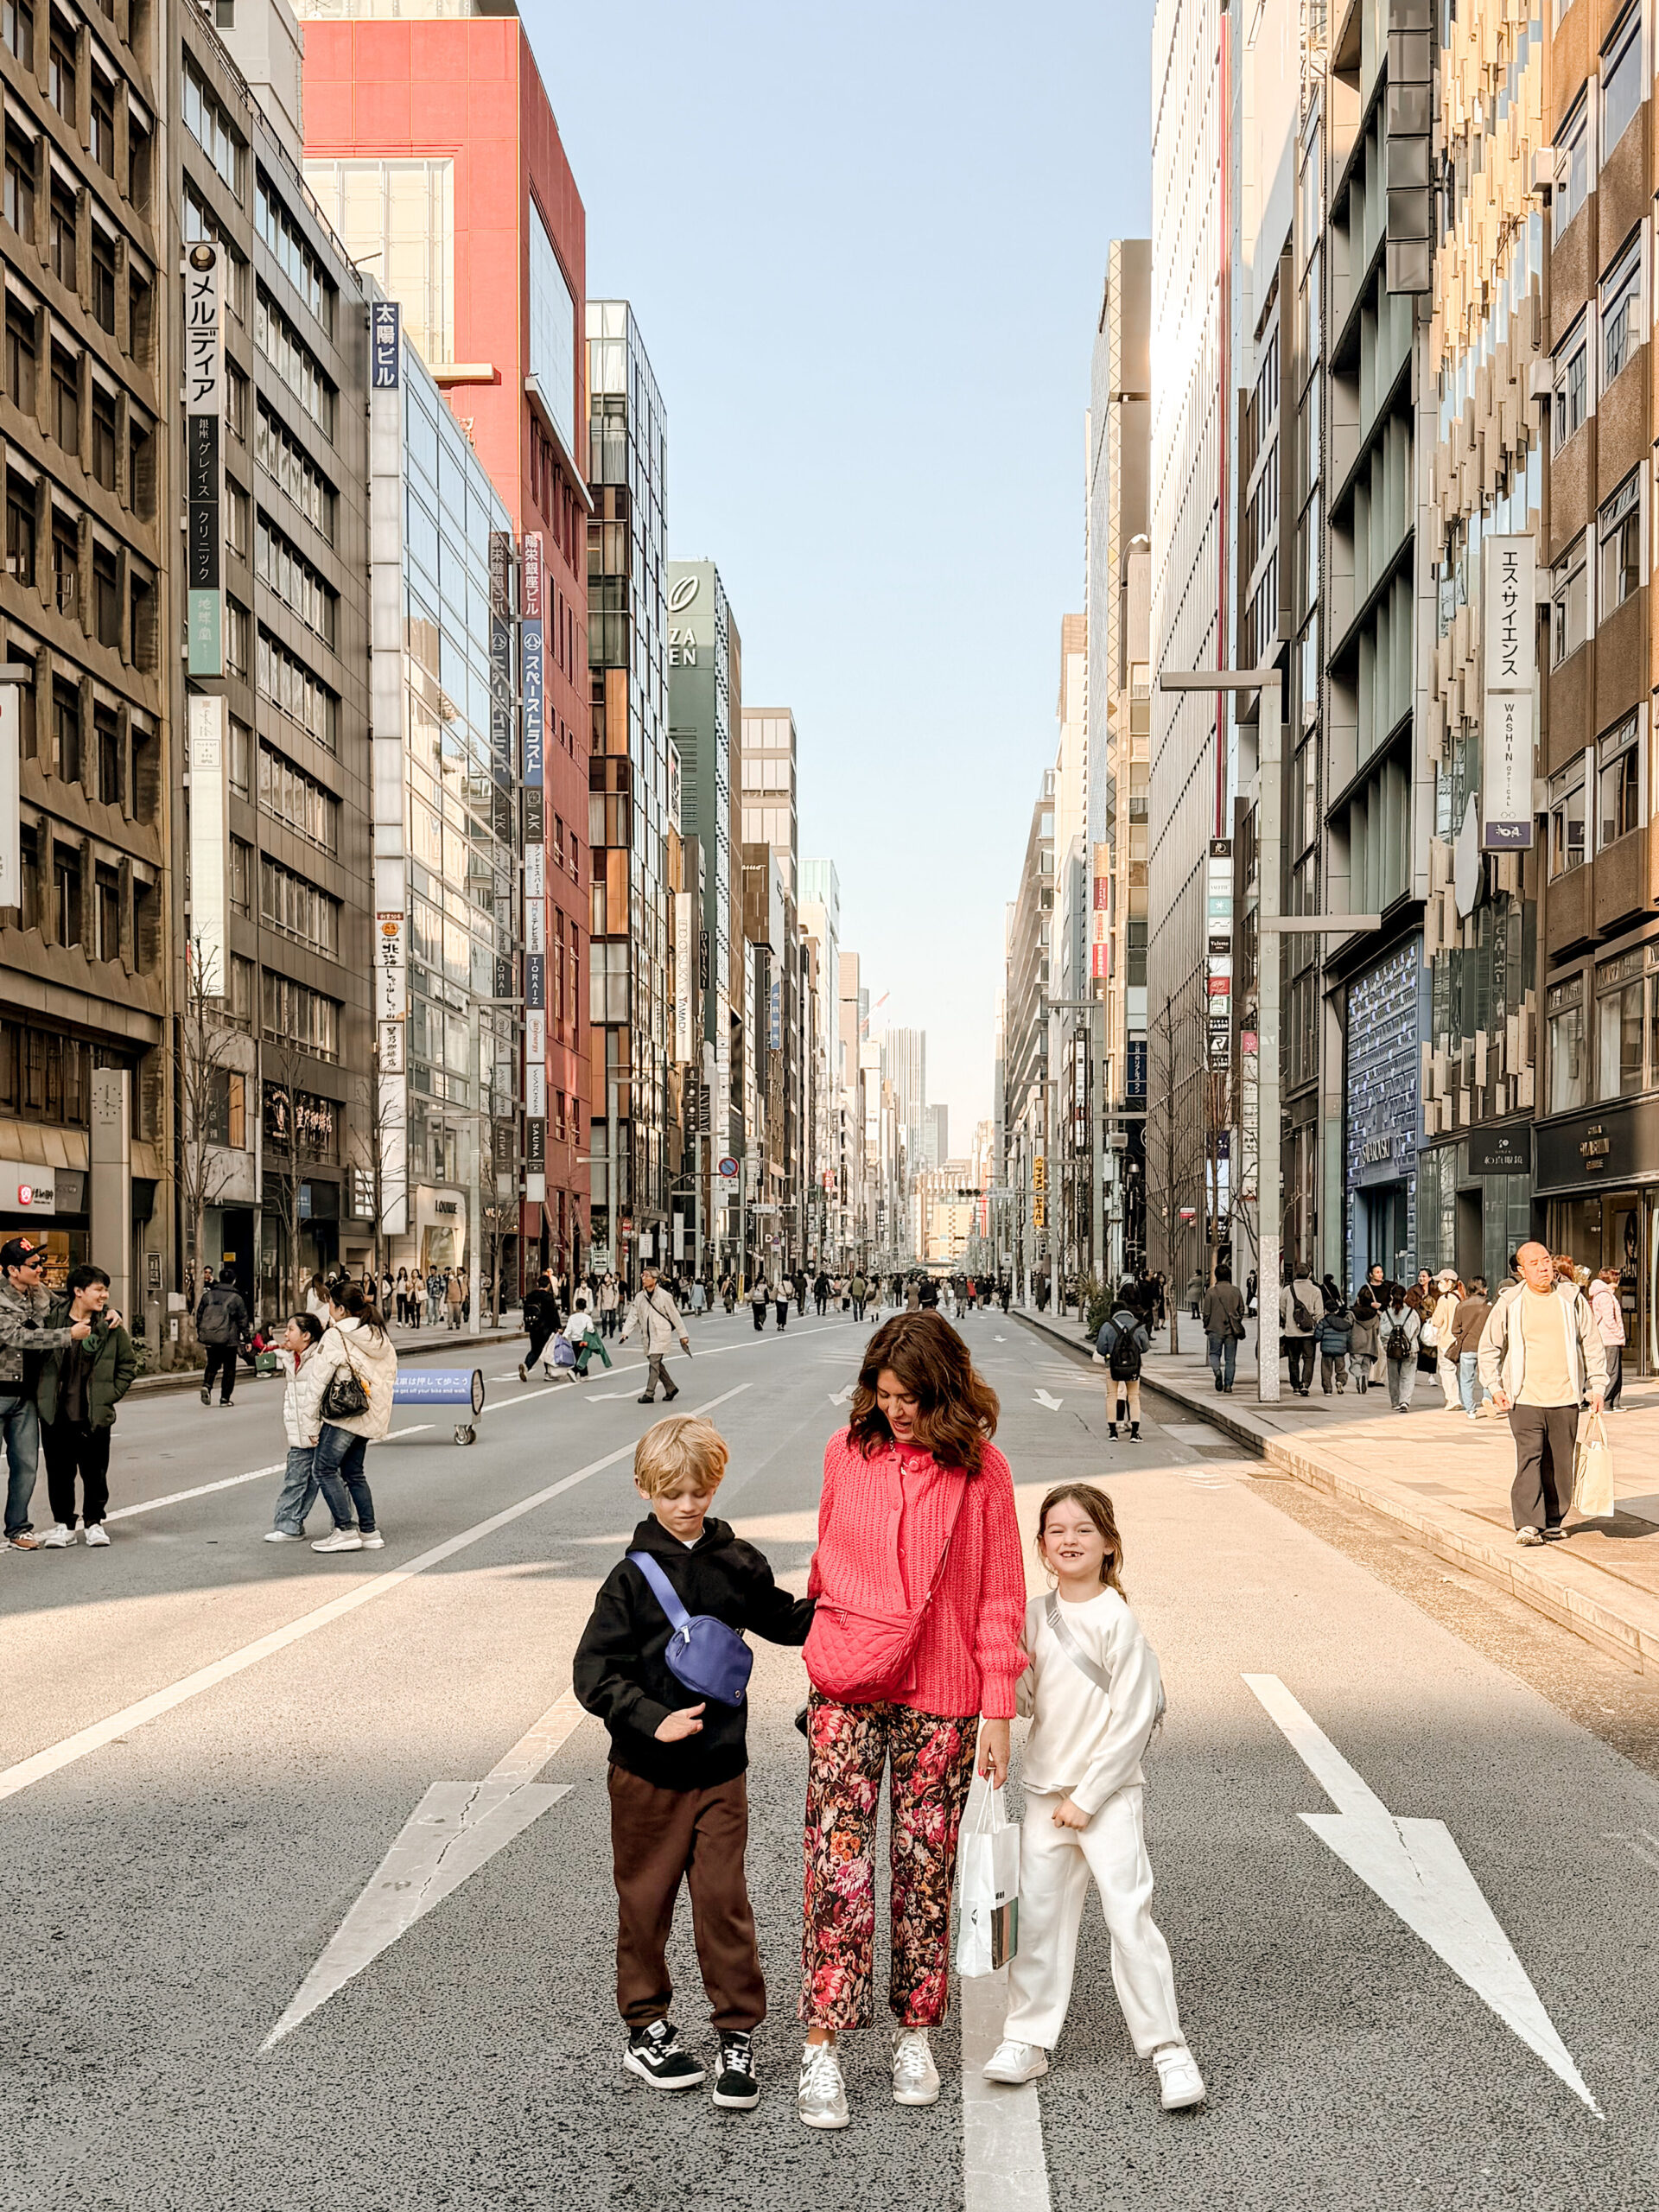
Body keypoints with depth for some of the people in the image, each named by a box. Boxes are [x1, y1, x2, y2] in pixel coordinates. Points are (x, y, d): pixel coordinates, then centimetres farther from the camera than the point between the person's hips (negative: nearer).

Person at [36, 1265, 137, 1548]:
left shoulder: (110, 1326, -2)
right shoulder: (53, 1318, -4)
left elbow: (129, 1363, 8)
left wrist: (111, 1394, 1)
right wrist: (43, 1392, 2)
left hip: (95, 1416, 0)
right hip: (56, 1415, 0)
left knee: (95, 1472, 6)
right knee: (59, 1472, 8)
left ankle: (94, 1522, 22)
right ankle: (63, 1524, 22)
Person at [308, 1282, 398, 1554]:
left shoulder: (335, 1336, -9)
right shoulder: (379, 1335, 13)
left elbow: (321, 1377, -10)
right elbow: (391, 1371, 16)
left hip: (344, 1412, -8)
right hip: (371, 1414, 8)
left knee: (324, 1468, -2)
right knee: (353, 1472, 16)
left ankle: (345, 1531, -8)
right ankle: (369, 1531, 13)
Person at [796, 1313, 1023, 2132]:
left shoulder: (980, 1469, -3)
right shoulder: (847, 1451, 2)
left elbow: (1000, 1596, 0)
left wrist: (997, 1707, -3)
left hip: (941, 1695, -1)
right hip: (849, 1688, 1)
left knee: (926, 1865, 7)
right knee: (838, 1863, -5)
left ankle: (914, 2033, 23)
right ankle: (821, 2050, 3)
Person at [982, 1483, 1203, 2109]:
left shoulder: (1117, 1620, -12)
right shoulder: (1034, 1616, 4)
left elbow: (1131, 1721, -12)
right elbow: (1024, 1700, 9)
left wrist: (1087, 1797, -12)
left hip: (1108, 1792, -5)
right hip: (1045, 1790, 5)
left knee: (1129, 1915, -8)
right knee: (1040, 1915, 8)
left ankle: (1166, 2047, 2)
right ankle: (1028, 2039, 18)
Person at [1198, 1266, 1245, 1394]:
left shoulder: (1211, 1292, -7)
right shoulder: (1235, 1291, -1)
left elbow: (1207, 1313, -5)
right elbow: (1241, 1310, 5)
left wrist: (1206, 1326, 11)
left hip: (1215, 1329, -2)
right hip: (1231, 1330, 2)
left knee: (1214, 1353, 13)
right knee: (1230, 1359, 8)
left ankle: (1217, 1370, -17)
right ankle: (1228, 1384, 6)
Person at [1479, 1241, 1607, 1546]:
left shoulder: (1572, 1300, 6)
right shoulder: (1509, 1303, 1)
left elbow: (1592, 1345, 13)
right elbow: (1489, 1347, 9)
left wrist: (1596, 1385, 8)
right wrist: (1495, 1387, 1)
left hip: (1565, 1398, 2)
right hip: (1525, 1398, -2)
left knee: (1560, 1462, 6)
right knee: (1529, 1458, -12)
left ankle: (1552, 1521, 19)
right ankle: (1527, 1525, -15)